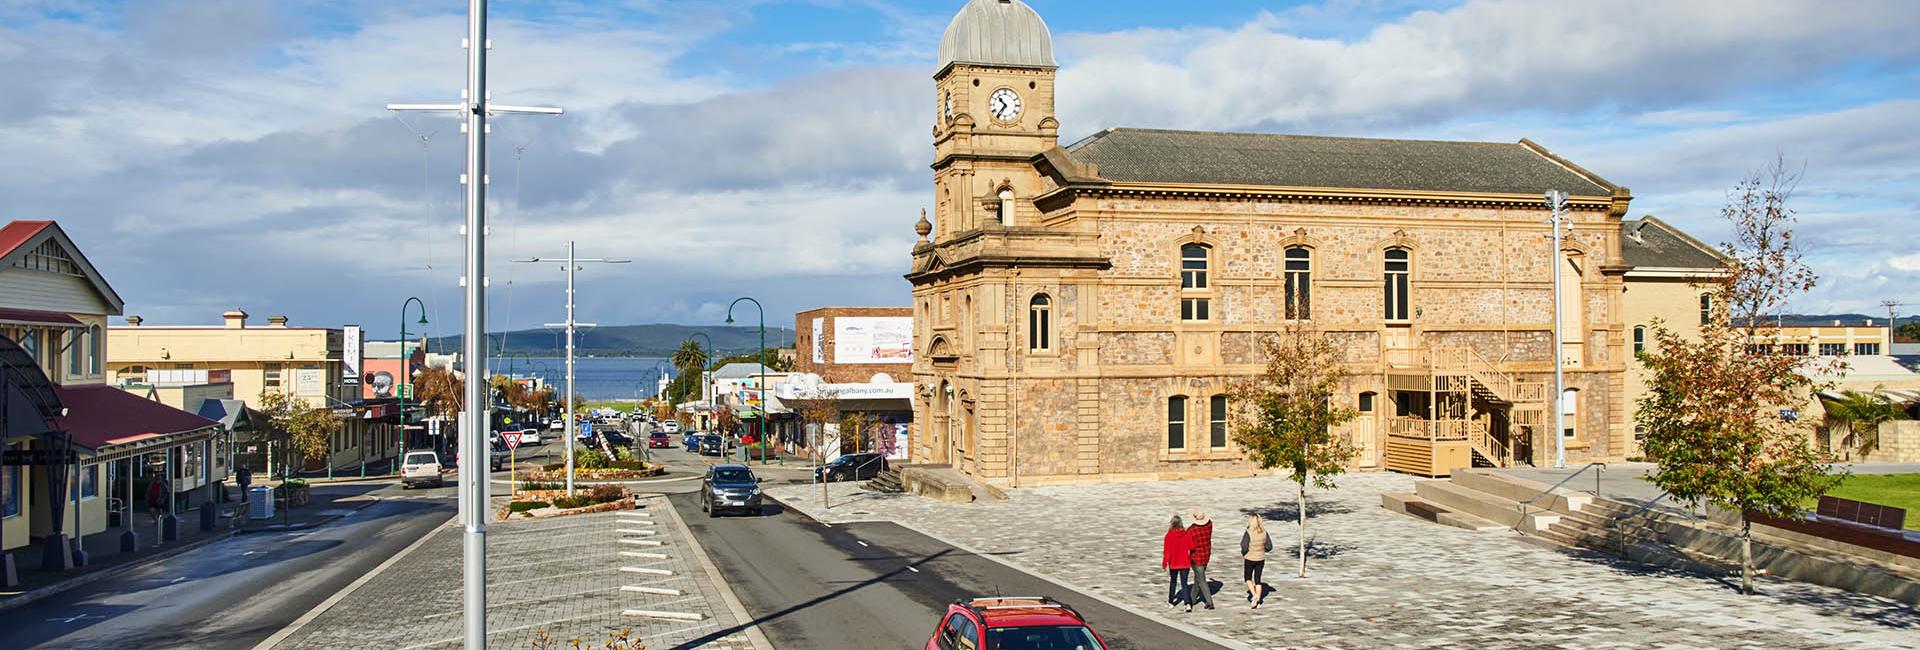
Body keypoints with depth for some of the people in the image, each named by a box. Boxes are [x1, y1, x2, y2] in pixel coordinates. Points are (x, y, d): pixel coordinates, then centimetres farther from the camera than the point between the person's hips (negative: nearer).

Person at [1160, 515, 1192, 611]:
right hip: (1185, 563, 1)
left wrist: (1164, 563, -1)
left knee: (1173, 582, 20)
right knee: (1184, 584, 5)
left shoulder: (1169, 536, -14)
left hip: (1173, 563, -1)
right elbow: (1192, 547, -8)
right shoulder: (1186, 534, -10)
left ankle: (1171, 602, 31)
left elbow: (1167, 551, -12)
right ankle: (1188, 604, -11)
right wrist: (1190, 558, 12)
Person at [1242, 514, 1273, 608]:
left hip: (1250, 559, -4)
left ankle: (1254, 595, -3)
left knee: (1247, 578, 16)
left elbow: (1244, 547, -20)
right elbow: (1269, 546, 0)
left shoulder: (1248, 533, -18)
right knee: (1257, 579, 12)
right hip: (1261, 559, 4)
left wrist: (1243, 553, 1)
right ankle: (1258, 601, 12)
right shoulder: (1264, 532, -5)